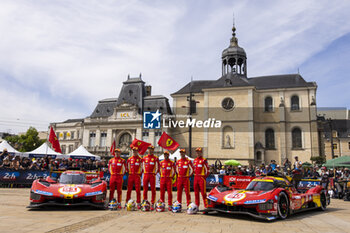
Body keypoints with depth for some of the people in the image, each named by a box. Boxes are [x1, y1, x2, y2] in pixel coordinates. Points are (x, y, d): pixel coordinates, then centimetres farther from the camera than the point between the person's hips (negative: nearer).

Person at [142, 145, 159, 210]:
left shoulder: (156, 158, 1)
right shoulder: (144, 158, 10)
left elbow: (157, 167, 4)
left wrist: (154, 173, -2)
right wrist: (145, 173, 11)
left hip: (152, 175, -3)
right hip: (145, 175, 3)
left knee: (153, 190, -1)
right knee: (145, 189, 6)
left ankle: (152, 204, 3)